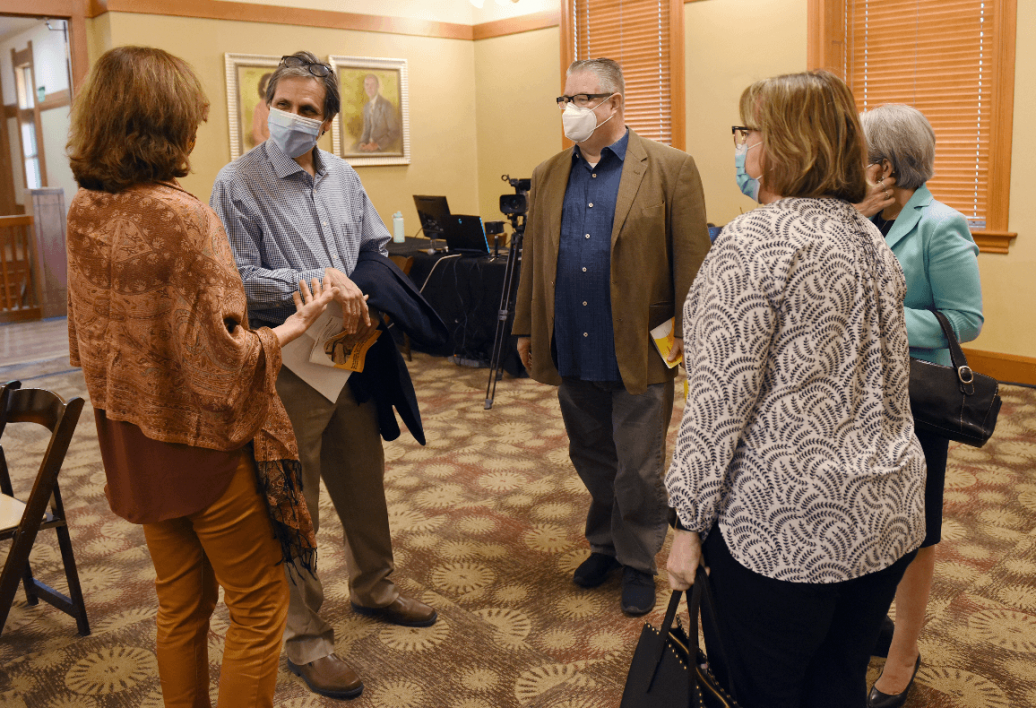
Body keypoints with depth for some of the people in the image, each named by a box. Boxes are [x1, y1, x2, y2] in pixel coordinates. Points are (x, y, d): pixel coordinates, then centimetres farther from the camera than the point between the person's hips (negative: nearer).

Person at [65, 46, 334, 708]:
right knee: (259, 603, 10)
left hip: (134, 445, 8)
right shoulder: (182, 214, -23)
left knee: (180, 603, 23)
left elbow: (88, 341, 11)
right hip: (202, 443, -8)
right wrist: (296, 324, -11)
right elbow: (219, 359, -23)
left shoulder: (84, 211, 1)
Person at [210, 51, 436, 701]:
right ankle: (306, 639, 19)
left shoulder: (343, 176, 8)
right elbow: (239, 280, -16)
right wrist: (321, 283, -19)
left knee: (365, 483, 20)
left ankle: (375, 587, 43)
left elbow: (379, 247, 16)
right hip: (288, 366, -6)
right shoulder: (239, 183, -10)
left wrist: (369, 298, -3)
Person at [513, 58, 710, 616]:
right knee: (591, 459, 18)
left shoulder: (670, 169, -5)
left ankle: (638, 563, 26)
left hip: (639, 352, -4)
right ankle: (606, 543, 38)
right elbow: (533, 258, 13)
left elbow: (692, 259, -7)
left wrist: (687, 334, -9)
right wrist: (526, 328, 13)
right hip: (572, 352, 5)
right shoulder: (548, 175, 10)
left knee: (638, 469, 7)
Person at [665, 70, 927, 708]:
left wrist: (690, 522, -11)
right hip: (889, 514, 8)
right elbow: (890, 381, 16)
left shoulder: (752, 241, -16)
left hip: (786, 523, -8)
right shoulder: (870, 238, 9)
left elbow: (723, 398, -18)